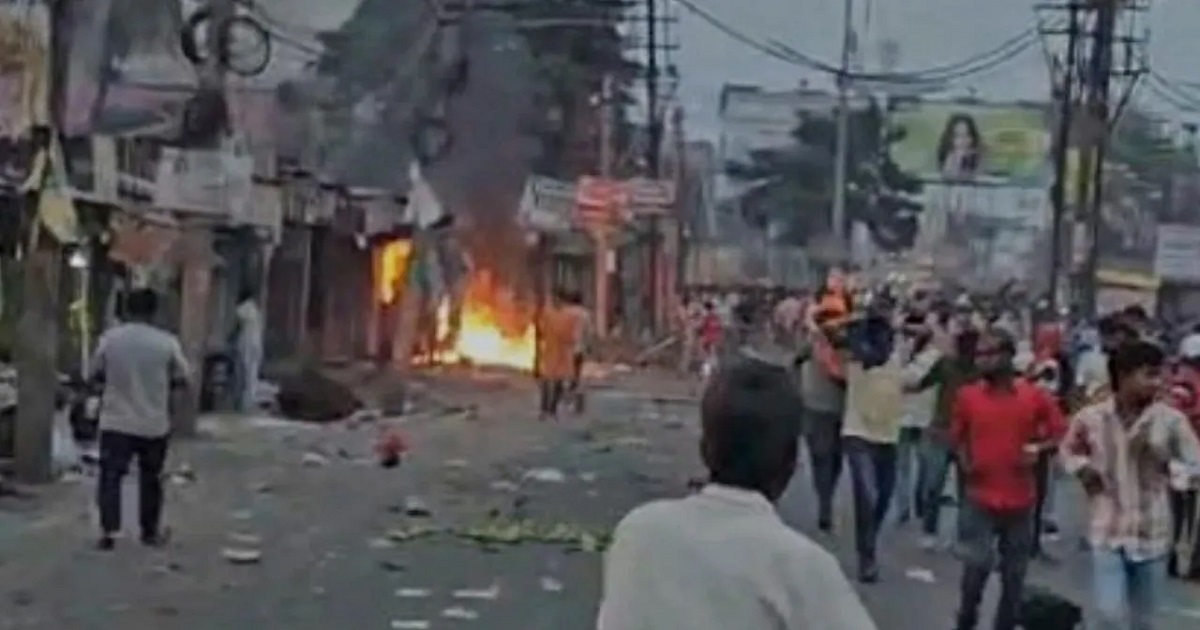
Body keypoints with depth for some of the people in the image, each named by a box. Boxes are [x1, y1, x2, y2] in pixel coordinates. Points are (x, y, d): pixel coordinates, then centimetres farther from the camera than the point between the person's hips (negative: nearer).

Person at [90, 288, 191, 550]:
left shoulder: (109, 338, -5)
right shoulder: (167, 342, -8)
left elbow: (95, 374, 5)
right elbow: (182, 378, -1)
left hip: (116, 422, 0)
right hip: (154, 424, 0)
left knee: (110, 475, 4)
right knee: (150, 478, 14)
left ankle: (108, 531, -7)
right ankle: (151, 531, 23)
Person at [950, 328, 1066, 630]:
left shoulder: (1035, 396, -4)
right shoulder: (967, 396, -1)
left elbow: (1060, 432, 2)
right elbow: (957, 436, 12)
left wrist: (1037, 450, -15)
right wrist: (963, 460, -6)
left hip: (1020, 499, 1)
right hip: (979, 497, -1)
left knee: (1014, 572, 9)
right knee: (977, 565, -10)